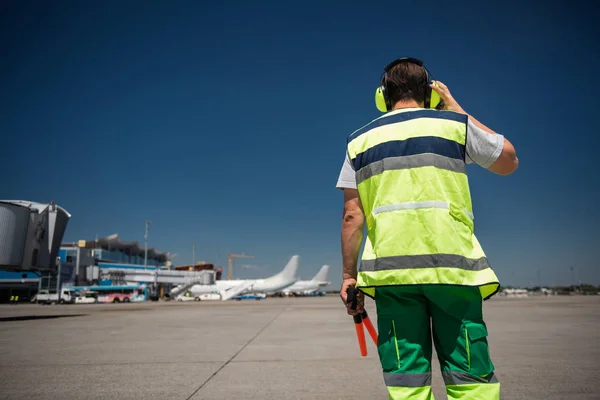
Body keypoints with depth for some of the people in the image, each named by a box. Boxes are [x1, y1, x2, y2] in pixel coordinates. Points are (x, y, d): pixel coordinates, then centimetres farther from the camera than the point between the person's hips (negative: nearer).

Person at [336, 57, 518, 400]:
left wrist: (349, 275, 13)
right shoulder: (455, 125, 7)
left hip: (390, 268, 1)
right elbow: (509, 161, 22)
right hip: (452, 265, -1)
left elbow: (353, 215, 5)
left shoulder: (361, 140, 11)